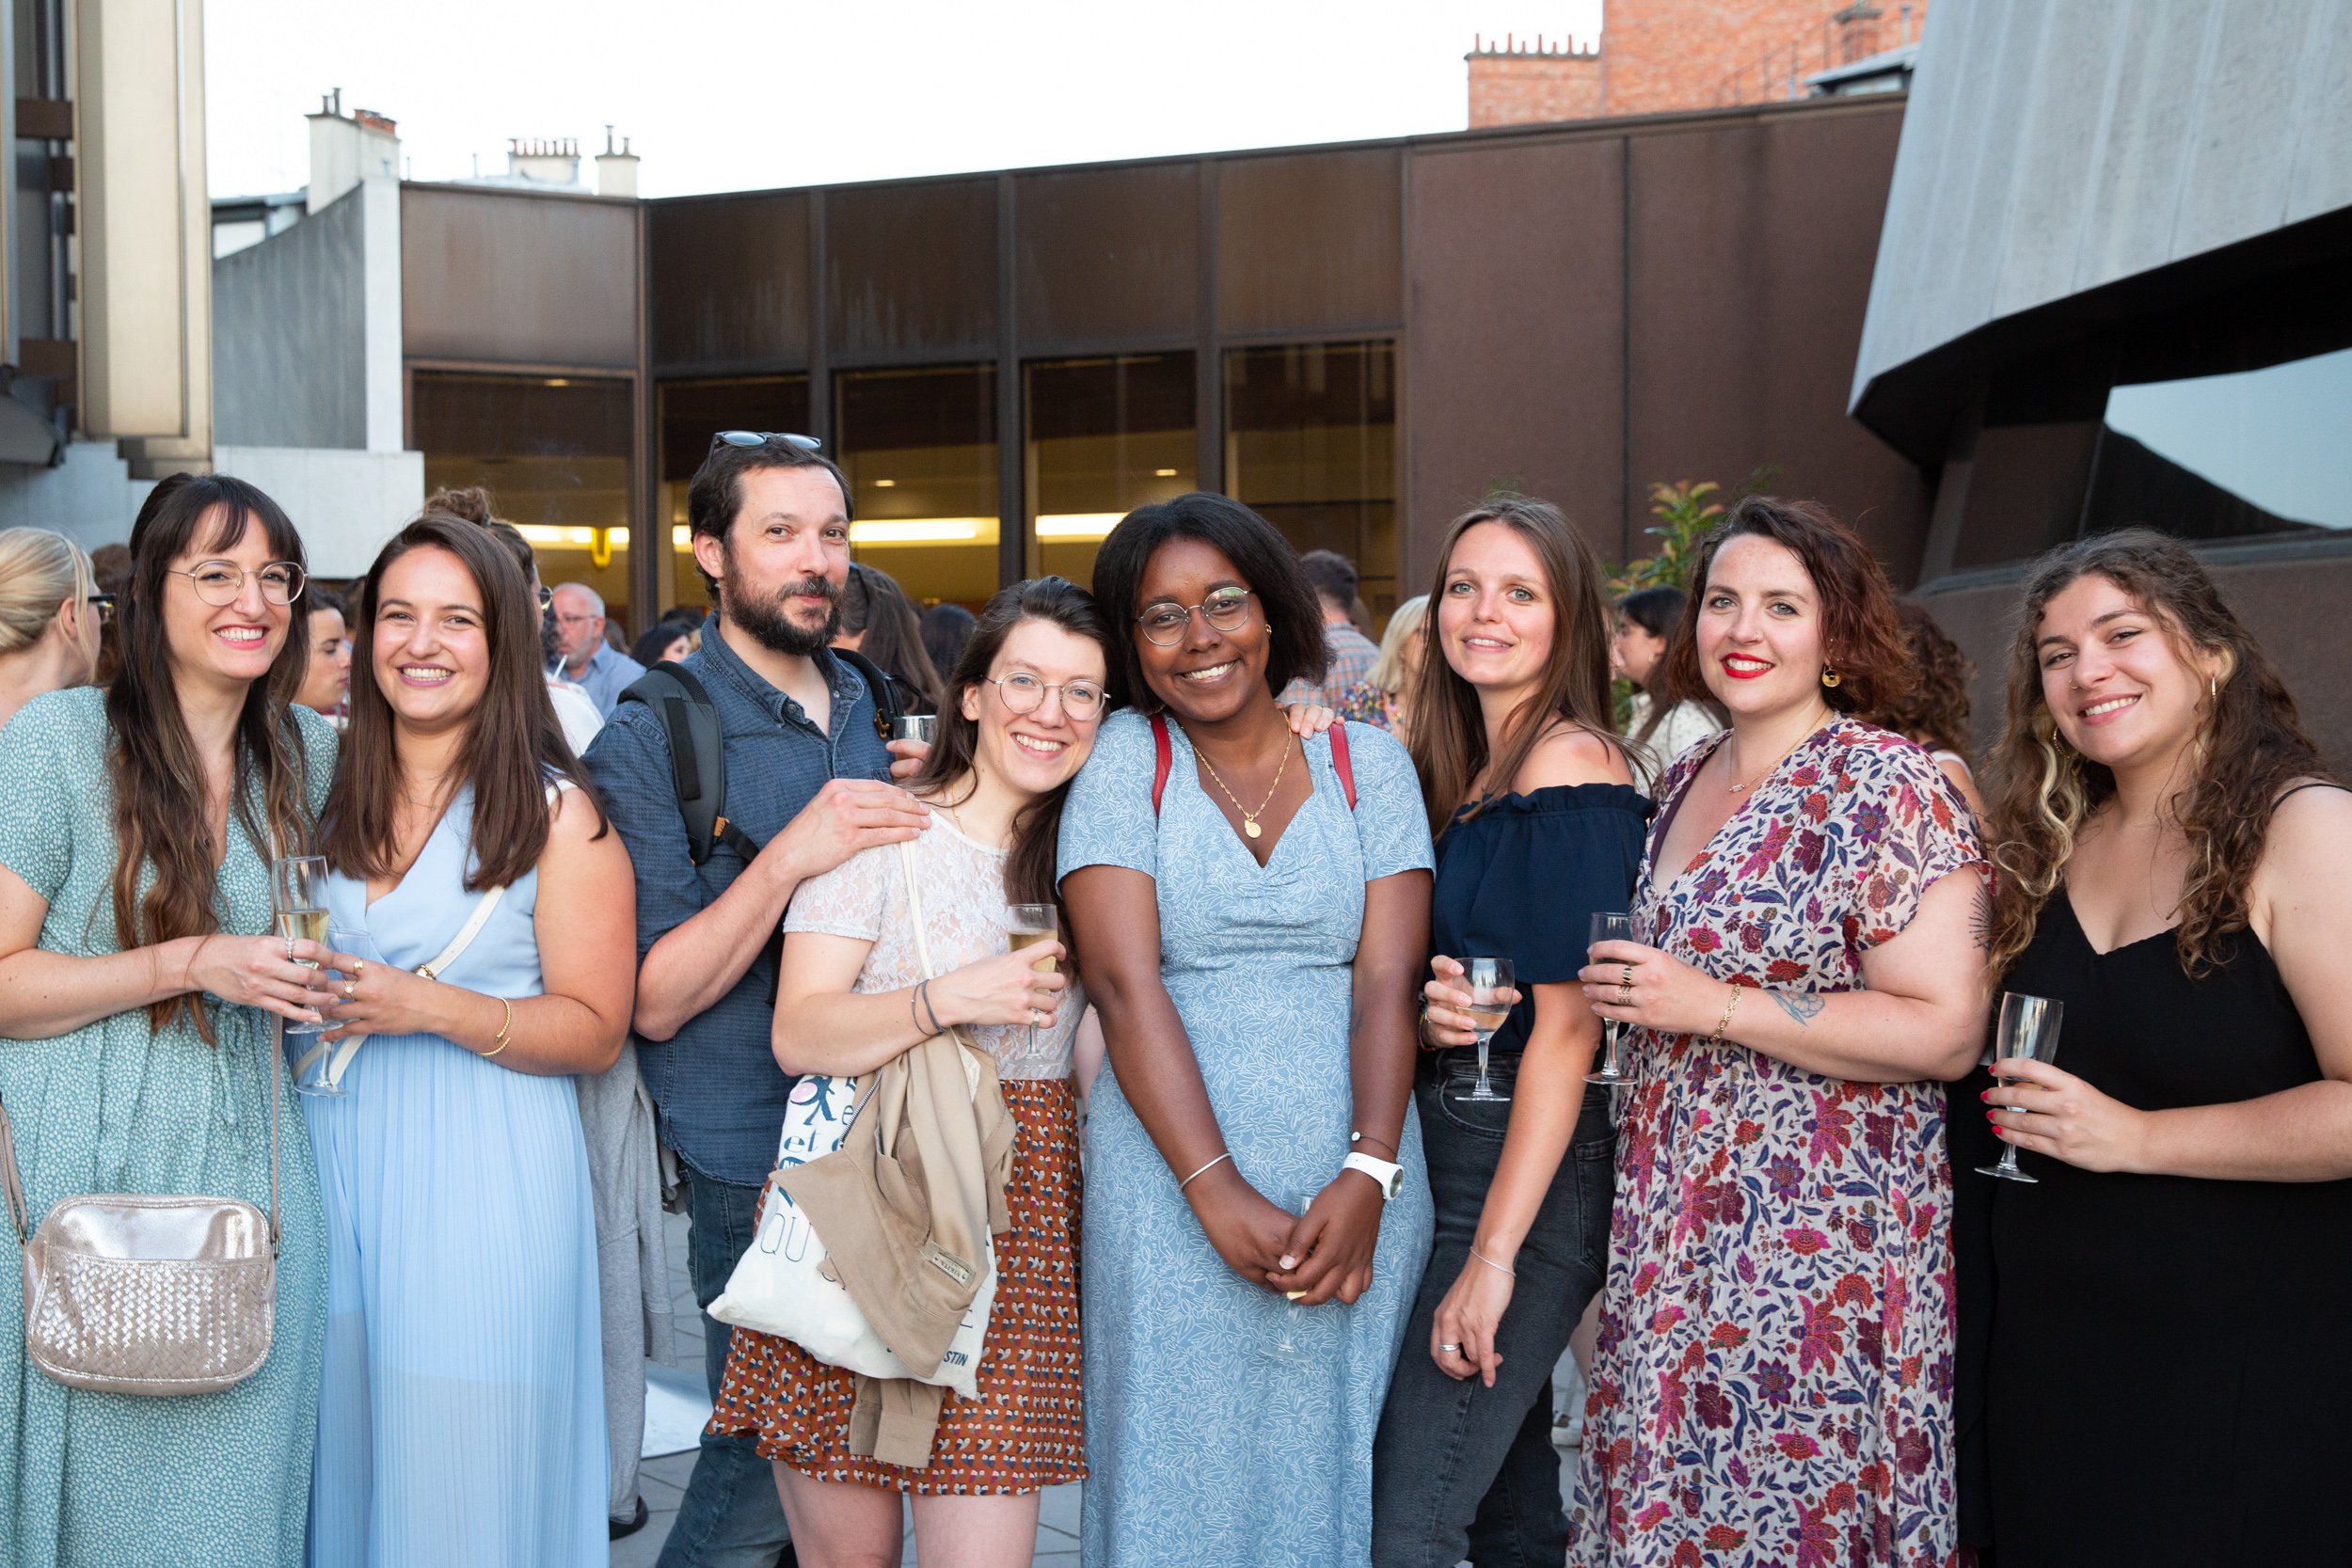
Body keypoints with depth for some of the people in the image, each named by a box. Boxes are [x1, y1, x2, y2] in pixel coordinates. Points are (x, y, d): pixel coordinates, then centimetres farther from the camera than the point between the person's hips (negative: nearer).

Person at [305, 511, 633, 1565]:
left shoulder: (556, 811, -6)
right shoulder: (327, 795, 9)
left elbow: (595, 1031, -8)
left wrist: (434, 1009, -18)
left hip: (486, 1171, -4)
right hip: (333, 1156, 5)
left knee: (460, 1472, 0)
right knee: (344, 1449, 11)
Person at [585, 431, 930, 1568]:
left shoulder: (875, 713, 10)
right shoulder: (650, 740, -10)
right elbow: (654, 998, -14)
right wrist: (787, 858, -27)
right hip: (757, 1166, -6)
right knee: (766, 1467, 2)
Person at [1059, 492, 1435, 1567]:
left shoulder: (1365, 762, 7)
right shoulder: (1125, 758, 2)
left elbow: (1387, 981, -1)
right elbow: (1125, 984, -8)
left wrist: (1367, 1175, -16)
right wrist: (1220, 1193, -16)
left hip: (1352, 1176, 1)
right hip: (1172, 1182, -1)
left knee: (1332, 1473, 6)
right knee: (1181, 1477, 2)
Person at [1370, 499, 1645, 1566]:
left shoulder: (1572, 766, -14)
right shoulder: (1465, 773, 13)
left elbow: (1567, 1025, -19)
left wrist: (1493, 1254, -21)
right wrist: (1430, 1009, -5)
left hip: (1531, 1170, -9)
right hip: (1457, 1147, 9)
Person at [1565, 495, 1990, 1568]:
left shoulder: (1884, 787, -12)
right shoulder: (1680, 783, 11)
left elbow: (1946, 1033, -19)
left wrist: (1712, 1007, -19)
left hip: (1822, 1234, -7)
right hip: (1671, 1224, 7)